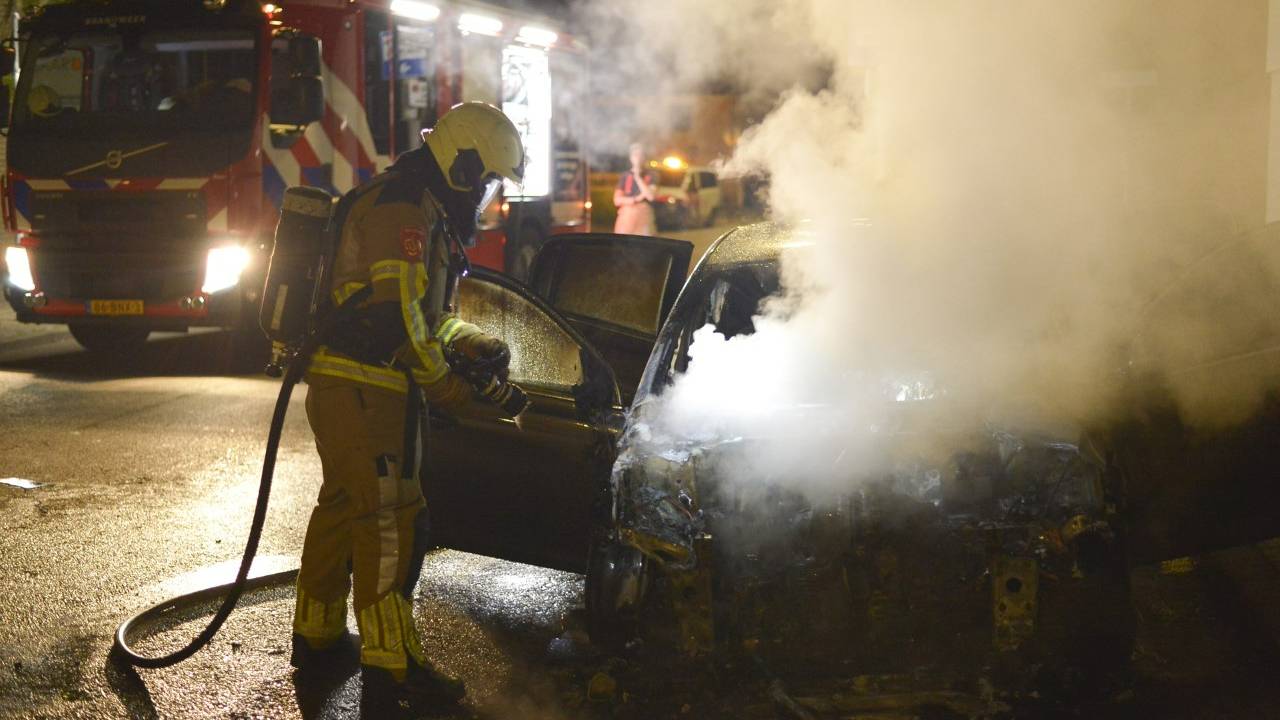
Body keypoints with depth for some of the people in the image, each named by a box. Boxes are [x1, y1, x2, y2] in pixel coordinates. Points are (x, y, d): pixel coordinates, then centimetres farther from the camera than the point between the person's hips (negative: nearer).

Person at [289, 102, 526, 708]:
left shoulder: (417, 210, 20)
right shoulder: (403, 211, -15)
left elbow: (421, 312, 25)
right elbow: (397, 317, -22)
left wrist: (470, 341, 9)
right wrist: (451, 390, -12)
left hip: (339, 387, 11)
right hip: (363, 390, -11)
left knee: (343, 505, 18)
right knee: (389, 519, -8)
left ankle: (316, 634, 30)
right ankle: (390, 663, -3)